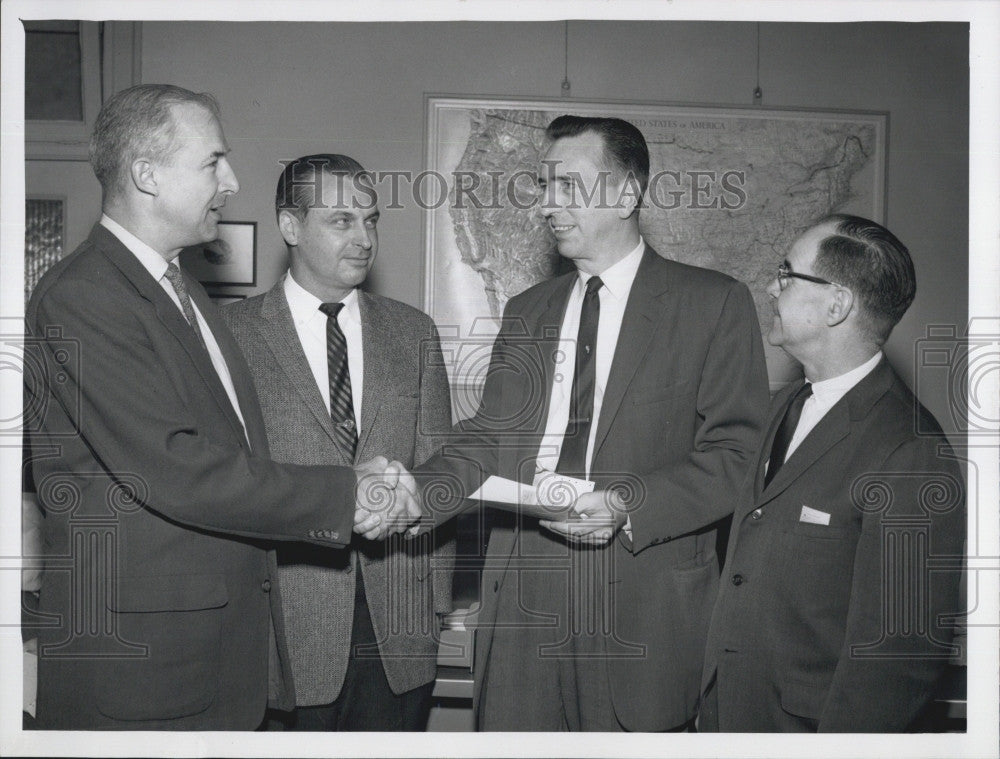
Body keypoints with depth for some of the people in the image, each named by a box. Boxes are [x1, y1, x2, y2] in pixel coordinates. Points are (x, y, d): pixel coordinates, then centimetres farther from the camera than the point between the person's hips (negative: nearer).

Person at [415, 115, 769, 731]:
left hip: (644, 608, -3)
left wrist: (627, 507, -19)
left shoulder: (714, 302, 0)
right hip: (525, 594, 4)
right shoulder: (526, 312, 16)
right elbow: (491, 437, 10)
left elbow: (738, 452, -6)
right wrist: (417, 495, -8)